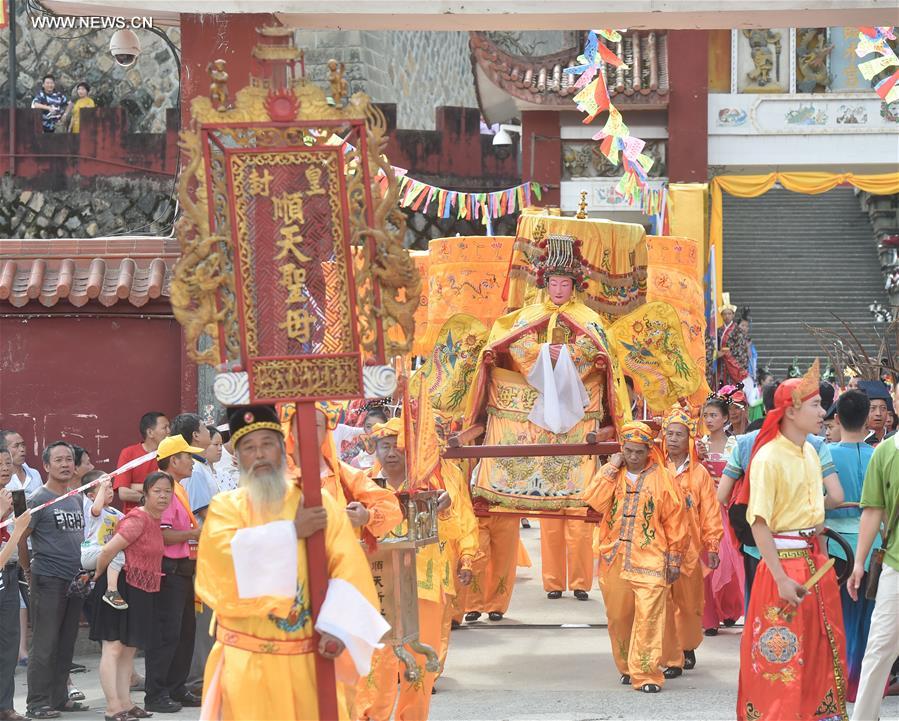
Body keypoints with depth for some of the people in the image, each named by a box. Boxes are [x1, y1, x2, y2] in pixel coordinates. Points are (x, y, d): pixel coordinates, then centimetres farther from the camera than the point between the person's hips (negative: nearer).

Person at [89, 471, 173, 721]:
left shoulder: (156, 520, 11)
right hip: (120, 588, -10)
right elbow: (108, 550, -18)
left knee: (130, 648, 13)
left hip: (141, 592, 10)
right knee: (113, 646, -7)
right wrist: (99, 576, -5)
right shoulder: (137, 519, -17)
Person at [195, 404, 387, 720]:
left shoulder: (319, 504, 4)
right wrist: (291, 532, -16)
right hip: (246, 661, -1)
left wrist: (338, 626, -21)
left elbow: (349, 569, -6)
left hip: (308, 658, 1)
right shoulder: (225, 507, 2)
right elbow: (223, 558, -18)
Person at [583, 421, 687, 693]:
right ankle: (627, 667, 26)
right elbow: (594, 501, -9)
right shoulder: (612, 474, 9)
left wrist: (674, 559, 3)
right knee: (618, 617, 10)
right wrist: (612, 468, -7)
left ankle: (647, 674, -10)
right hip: (614, 559, 4)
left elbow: (674, 520, 3)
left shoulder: (660, 477, 1)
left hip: (650, 561, -3)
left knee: (648, 617, -11)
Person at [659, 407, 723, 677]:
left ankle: (688, 646, 35)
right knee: (664, 604, -5)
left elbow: (710, 512, 3)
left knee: (689, 602, 10)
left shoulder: (699, 474, 2)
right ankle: (671, 660, 0)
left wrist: (712, 546, 1)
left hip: (689, 547, 1)